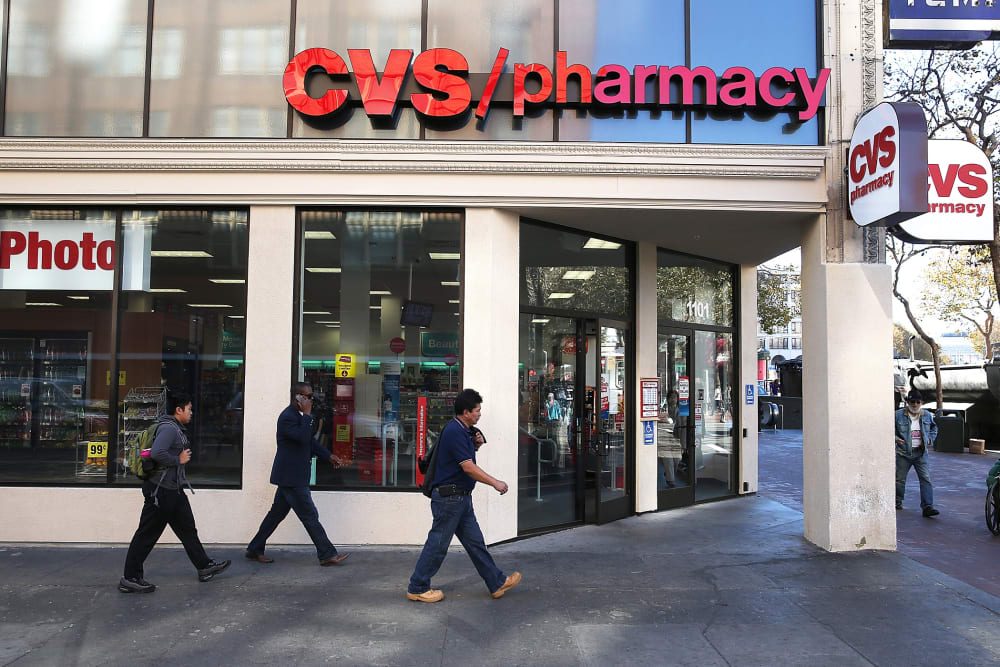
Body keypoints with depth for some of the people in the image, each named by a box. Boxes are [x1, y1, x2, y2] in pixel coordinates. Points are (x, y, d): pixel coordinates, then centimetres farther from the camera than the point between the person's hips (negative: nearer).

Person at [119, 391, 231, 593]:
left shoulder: (176, 429, 14)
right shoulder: (168, 428, -18)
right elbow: (156, 453, -33)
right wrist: (179, 459, -20)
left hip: (174, 490, 11)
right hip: (160, 491, -11)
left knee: (187, 529, 15)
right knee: (147, 534, -1)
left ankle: (205, 566, 24)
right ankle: (130, 578, 9)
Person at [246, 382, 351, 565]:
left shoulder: (298, 415, 14)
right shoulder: (287, 417, -19)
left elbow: (310, 441, 22)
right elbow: (304, 437, -30)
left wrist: (329, 456, 17)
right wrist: (307, 414, -24)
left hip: (290, 477, 10)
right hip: (291, 477, -10)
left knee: (277, 514, 17)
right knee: (310, 516, -3)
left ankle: (255, 550, 26)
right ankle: (327, 554, 4)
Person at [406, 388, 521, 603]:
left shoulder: (464, 431, 12)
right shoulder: (454, 431, -20)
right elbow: (468, 467, -23)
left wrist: (475, 443, 8)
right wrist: (496, 483, -16)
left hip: (462, 497, 10)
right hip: (449, 496, -10)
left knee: (475, 542, 13)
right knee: (438, 544, 0)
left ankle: (497, 583, 19)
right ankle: (417, 588, 13)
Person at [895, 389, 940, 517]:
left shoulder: (927, 416, 6)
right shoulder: (898, 415, -5)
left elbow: (934, 428, 23)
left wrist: (930, 439, 6)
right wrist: (895, 438, -13)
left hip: (921, 453, 2)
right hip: (903, 453, -2)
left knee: (926, 479, -8)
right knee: (900, 479, 8)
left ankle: (927, 507, -10)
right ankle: (897, 502, 29)